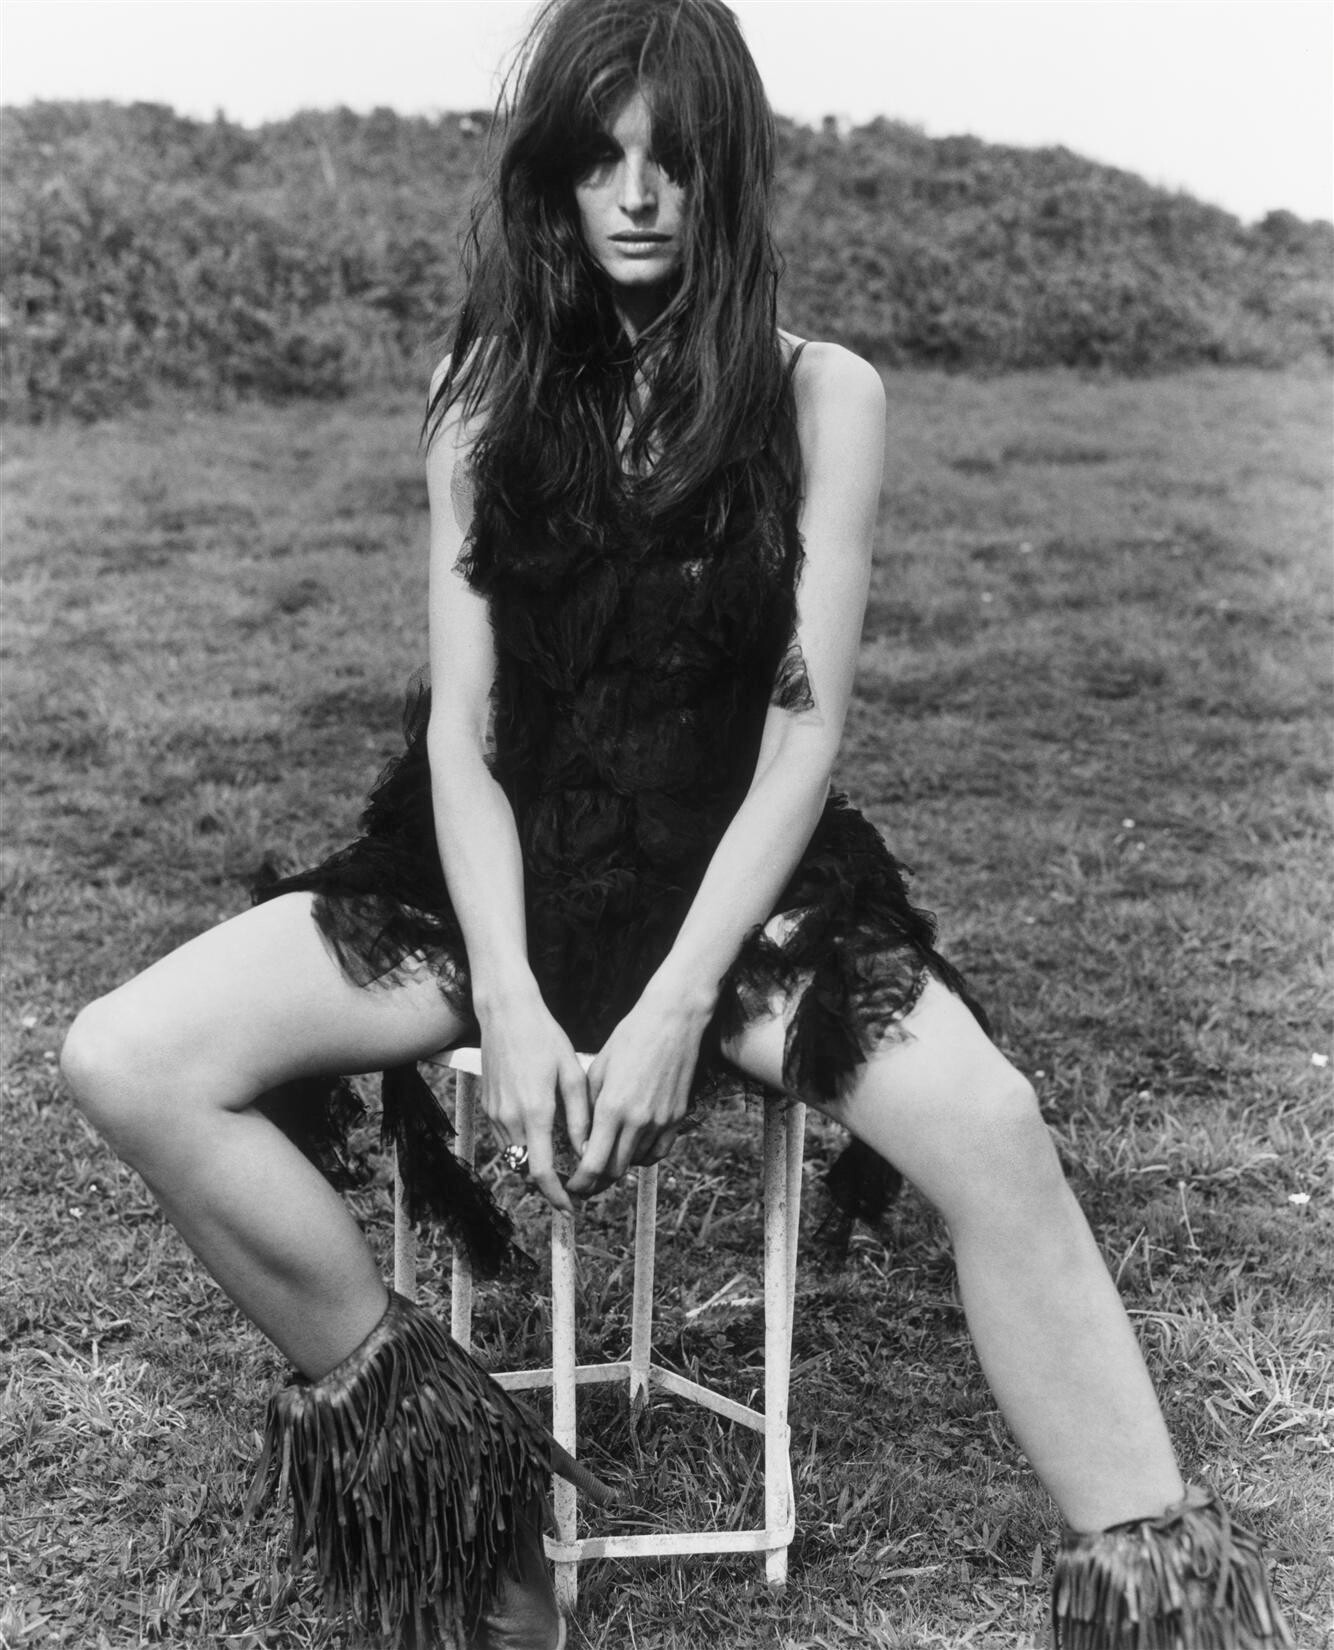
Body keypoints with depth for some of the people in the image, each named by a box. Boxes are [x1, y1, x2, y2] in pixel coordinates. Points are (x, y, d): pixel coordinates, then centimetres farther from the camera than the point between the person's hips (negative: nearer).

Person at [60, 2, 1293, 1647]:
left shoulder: (821, 394, -2)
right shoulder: (489, 396, 5)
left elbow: (803, 730, -8)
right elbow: (463, 726, -1)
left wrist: (676, 1003, -20)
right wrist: (508, 999, -16)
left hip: (736, 872, -2)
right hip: (504, 866, 3)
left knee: (990, 1129, -31)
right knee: (125, 1064, -17)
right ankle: (414, 1437, -3)